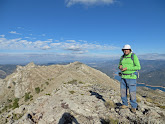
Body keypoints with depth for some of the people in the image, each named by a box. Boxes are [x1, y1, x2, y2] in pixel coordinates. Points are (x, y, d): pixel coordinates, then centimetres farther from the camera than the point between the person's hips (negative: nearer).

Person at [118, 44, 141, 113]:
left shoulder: (134, 56, -11)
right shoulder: (122, 57, 6)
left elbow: (138, 67, -16)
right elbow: (120, 65, 16)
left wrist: (127, 68, -23)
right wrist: (120, 67, -11)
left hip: (131, 77, -5)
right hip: (123, 77, 5)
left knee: (132, 92, 0)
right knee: (123, 91, 8)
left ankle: (133, 107, 20)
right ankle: (125, 104, 27)